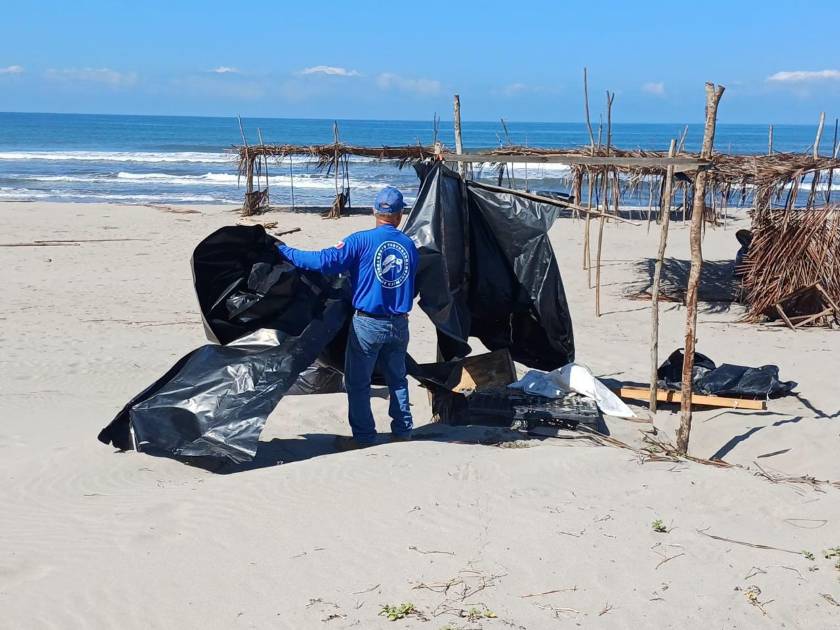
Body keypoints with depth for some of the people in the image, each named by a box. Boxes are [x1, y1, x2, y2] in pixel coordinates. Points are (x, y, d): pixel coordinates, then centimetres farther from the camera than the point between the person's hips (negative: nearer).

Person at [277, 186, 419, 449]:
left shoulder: (362, 241, -12)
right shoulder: (410, 245, 4)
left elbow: (326, 261, -19)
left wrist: (286, 252, -10)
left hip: (368, 324, -5)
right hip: (399, 324, 5)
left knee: (358, 382, 7)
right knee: (397, 378, 19)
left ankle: (363, 435, 12)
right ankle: (403, 430, 24)